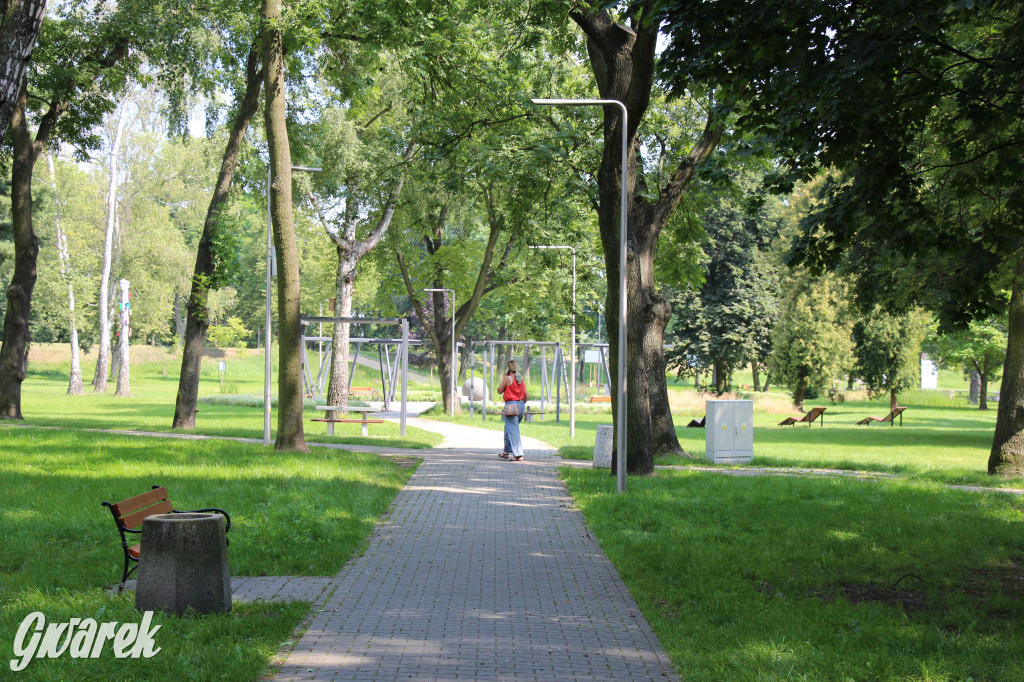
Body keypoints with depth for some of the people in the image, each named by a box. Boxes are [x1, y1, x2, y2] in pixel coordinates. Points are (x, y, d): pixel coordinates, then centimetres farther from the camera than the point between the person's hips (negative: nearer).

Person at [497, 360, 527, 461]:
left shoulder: (508, 378, -9)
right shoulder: (521, 379, 11)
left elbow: (499, 390, 1)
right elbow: (526, 395, 11)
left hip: (511, 405, -7)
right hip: (521, 405, 7)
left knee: (513, 430, -7)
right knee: (508, 429, 21)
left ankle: (518, 454, -15)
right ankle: (507, 451, 28)